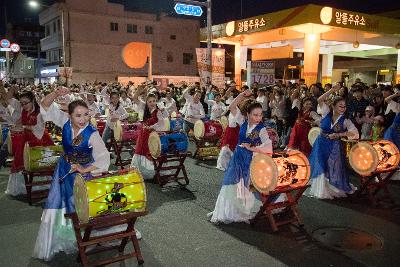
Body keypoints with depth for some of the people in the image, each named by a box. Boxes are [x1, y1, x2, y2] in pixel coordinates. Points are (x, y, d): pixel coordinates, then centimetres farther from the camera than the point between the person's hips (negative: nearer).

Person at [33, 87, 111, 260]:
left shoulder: (92, 134, -26)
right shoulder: (65, 122, -15)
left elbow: (103, 158, -27)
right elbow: (45, 106, -12)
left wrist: (84, 170, -25)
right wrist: (56, 94, -31)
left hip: (84, 171, -4)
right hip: (64, 170, 5)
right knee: (58, 205, 12)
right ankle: (56, 241, 32)